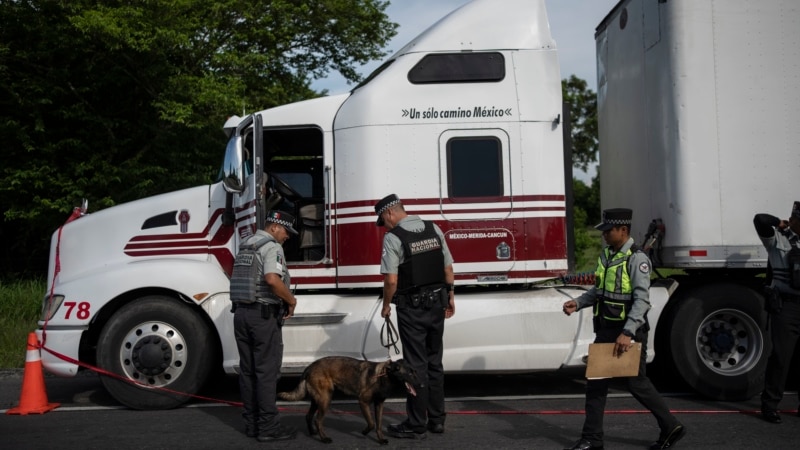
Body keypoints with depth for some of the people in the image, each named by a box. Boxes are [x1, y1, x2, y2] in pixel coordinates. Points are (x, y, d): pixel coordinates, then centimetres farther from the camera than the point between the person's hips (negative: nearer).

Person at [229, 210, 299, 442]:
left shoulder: (246, 246, 17)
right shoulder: (272, 247, -11)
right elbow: (272, 279, -27)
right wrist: (291, 300, -12)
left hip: (241, 312, 9)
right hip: (263, 315, -9)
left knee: (247, 370, 11)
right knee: (266, 371, -4)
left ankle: (252, 422, 17)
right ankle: (268, 426, -2)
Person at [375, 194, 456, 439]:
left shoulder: (393, 237, -13)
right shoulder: (434, 229, 5)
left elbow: (391, 280, -16)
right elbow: (448, 268, 9)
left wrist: (386, 306, -1)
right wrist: (450, 297, 19)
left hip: (412, 307, -6)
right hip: (437, 303, 6)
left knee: (416, 364, 1)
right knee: (435, 361, 15)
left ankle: (417, 425, 7)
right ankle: (437, 419, 22)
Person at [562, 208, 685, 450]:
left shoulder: (637, 259, -16)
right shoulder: (606, 255, 9)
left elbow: (642, 299, -23)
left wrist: (627, 333, -30)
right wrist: (578, 302, 2)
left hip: (630, 330, -8)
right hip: (606, 329, 8)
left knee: (636, 382, 2)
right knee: (596, 381, 7)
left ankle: (671, 427, 20)